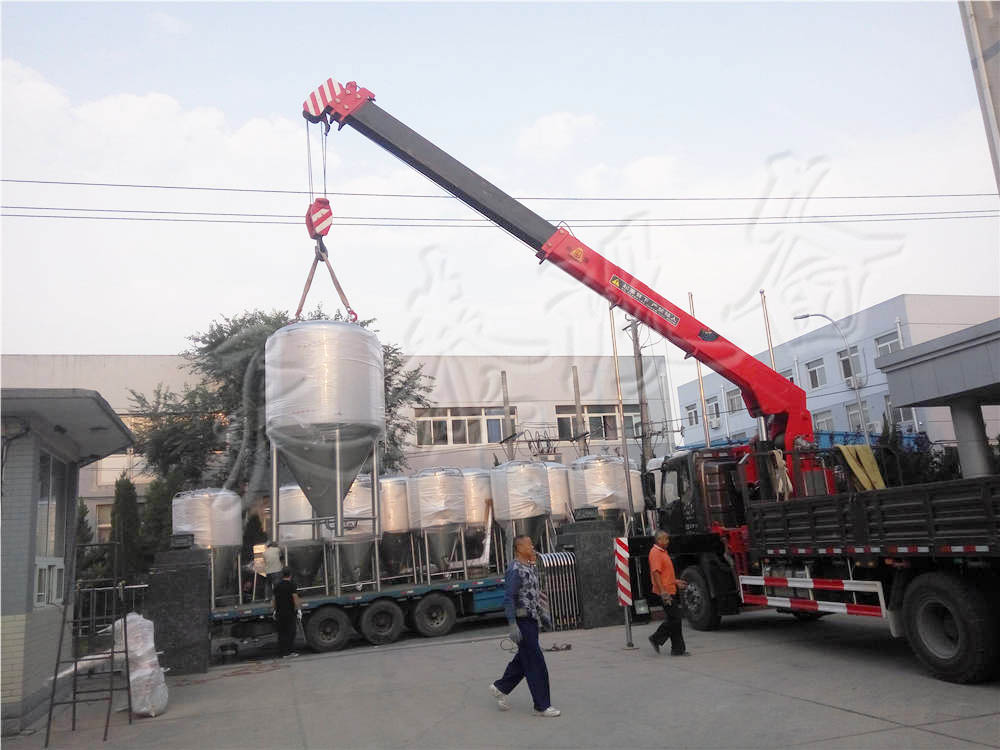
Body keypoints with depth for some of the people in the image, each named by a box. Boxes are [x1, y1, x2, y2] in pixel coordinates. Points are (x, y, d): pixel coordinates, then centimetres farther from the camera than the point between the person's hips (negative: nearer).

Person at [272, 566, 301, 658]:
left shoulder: (277, 585, 9)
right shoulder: (291, 584, -8)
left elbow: (274, 600, 14)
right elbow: (295, 598, -13)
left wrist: (275, 610, 21)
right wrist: (298, 609, -10)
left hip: (279, 612, 5)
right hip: (290, 613, -5)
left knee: (281, 633, 9)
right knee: (290, 632, 2)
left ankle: (282, 652, 9)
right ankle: (288, 652, 0)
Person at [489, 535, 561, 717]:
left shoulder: (530, 567, 11)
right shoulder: (515, 570, -18)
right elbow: (508, 599, -21)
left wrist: (543, 614, 19)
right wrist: (513, 626, -25)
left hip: (531, 621, 9)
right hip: (522, 622, -9)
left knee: (524, 660, 18)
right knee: (536, 664, -3)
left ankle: (500, 688, 32)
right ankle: (542, 706, 6)